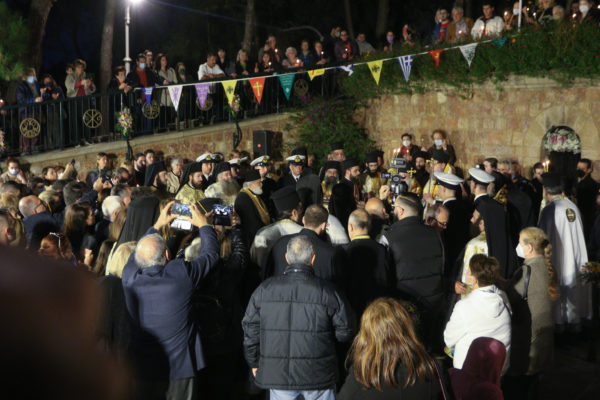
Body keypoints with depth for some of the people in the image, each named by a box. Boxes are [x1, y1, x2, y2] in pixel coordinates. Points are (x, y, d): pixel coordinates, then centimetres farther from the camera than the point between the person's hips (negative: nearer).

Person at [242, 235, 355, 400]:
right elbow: (346, 331, -4)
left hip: (277, 373, 2)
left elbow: (251, 329, 3)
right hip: (318, 374, -2)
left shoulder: (264, 289, -3)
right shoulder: (327, 291, -10)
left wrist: (254, 363, 16)